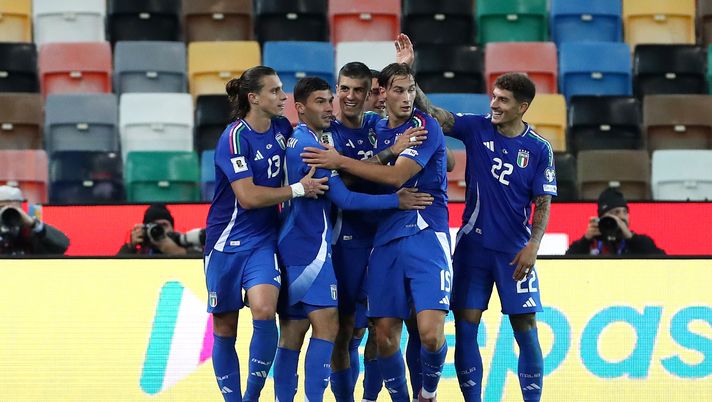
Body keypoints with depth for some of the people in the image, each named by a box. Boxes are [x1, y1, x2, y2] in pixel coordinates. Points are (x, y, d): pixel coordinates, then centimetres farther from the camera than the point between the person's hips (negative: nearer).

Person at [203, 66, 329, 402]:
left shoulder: (282, 128, 3)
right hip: (227, 243, -3)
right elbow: (248, 196, -22)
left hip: (264, 242, 4)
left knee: (264, 311, -20)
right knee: (224, 328, 3)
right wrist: (298, 189, -15)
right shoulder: (234, 138, -15)